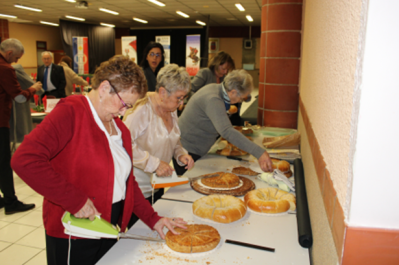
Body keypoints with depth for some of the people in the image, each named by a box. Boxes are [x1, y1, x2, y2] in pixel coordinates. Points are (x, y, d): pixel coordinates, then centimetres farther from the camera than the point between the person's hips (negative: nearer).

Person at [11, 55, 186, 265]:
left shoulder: (119, 128, 8)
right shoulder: (70, 112, -16)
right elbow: (24, 160, -29)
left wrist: (152, 219, 4)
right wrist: (75, 200, -26)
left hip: (111, 229, 7)